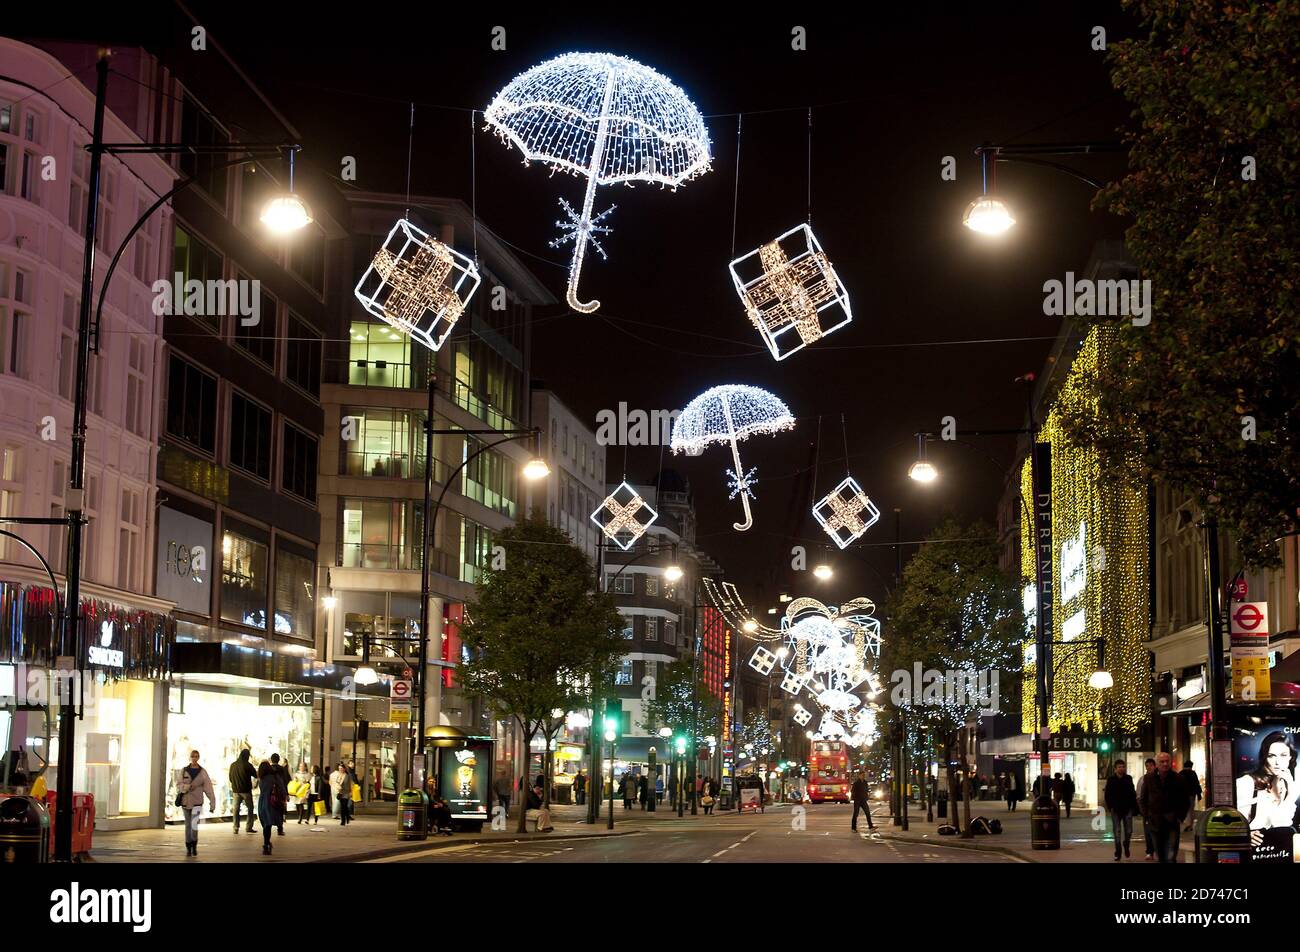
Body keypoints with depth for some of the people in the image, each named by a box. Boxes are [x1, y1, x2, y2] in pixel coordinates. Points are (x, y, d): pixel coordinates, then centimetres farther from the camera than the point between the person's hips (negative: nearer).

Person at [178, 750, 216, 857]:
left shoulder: (203, 772, -2)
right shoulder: (184, 770, 2)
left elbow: (208, 788, -5)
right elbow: (179, 785, -3)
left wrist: (213, 803, -9)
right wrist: (186, 787, -26)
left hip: (197, 801, -2)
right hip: (185, 801, 2)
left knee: (194, 825, -16)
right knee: (188, 825, 8)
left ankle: (194, 845, 5)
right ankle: (188, 848, 20)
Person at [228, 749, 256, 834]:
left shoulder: (233, 765, 2)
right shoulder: (248, 765, -12)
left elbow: (230, 778, 11)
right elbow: (256, 775, -2)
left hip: (236, 791, 3)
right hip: (246, 790, -3)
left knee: (236, 809, 8)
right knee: (250, 808, 9)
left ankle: (235, 828, 2)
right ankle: (249, 827, 4)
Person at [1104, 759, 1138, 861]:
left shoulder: (1128, 779, 6)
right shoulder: (1111, 779, 2)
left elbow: (1133, 794, 9)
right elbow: (1107, 795, 2)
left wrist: (1134, 807, 4)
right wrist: (1110, 807, -7)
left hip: (1127, 809, 1)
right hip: (1116, 809, -1)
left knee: (1129, 831, 0)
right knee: (1117, 832, 0)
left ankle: (1126, 845, 30)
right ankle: (1118, 853, 5)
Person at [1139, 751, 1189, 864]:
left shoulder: (1178, 779, 0)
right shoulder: (1149, 780, 6)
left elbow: (1186, 802, 6)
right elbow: (1143, 800, 15)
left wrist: (1180, 817, -4)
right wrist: (1146, 816, 4)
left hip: (1172, 823, -3)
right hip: (1155, 823, 3)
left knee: (1170, 856, -14)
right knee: (1160, 856, 9)